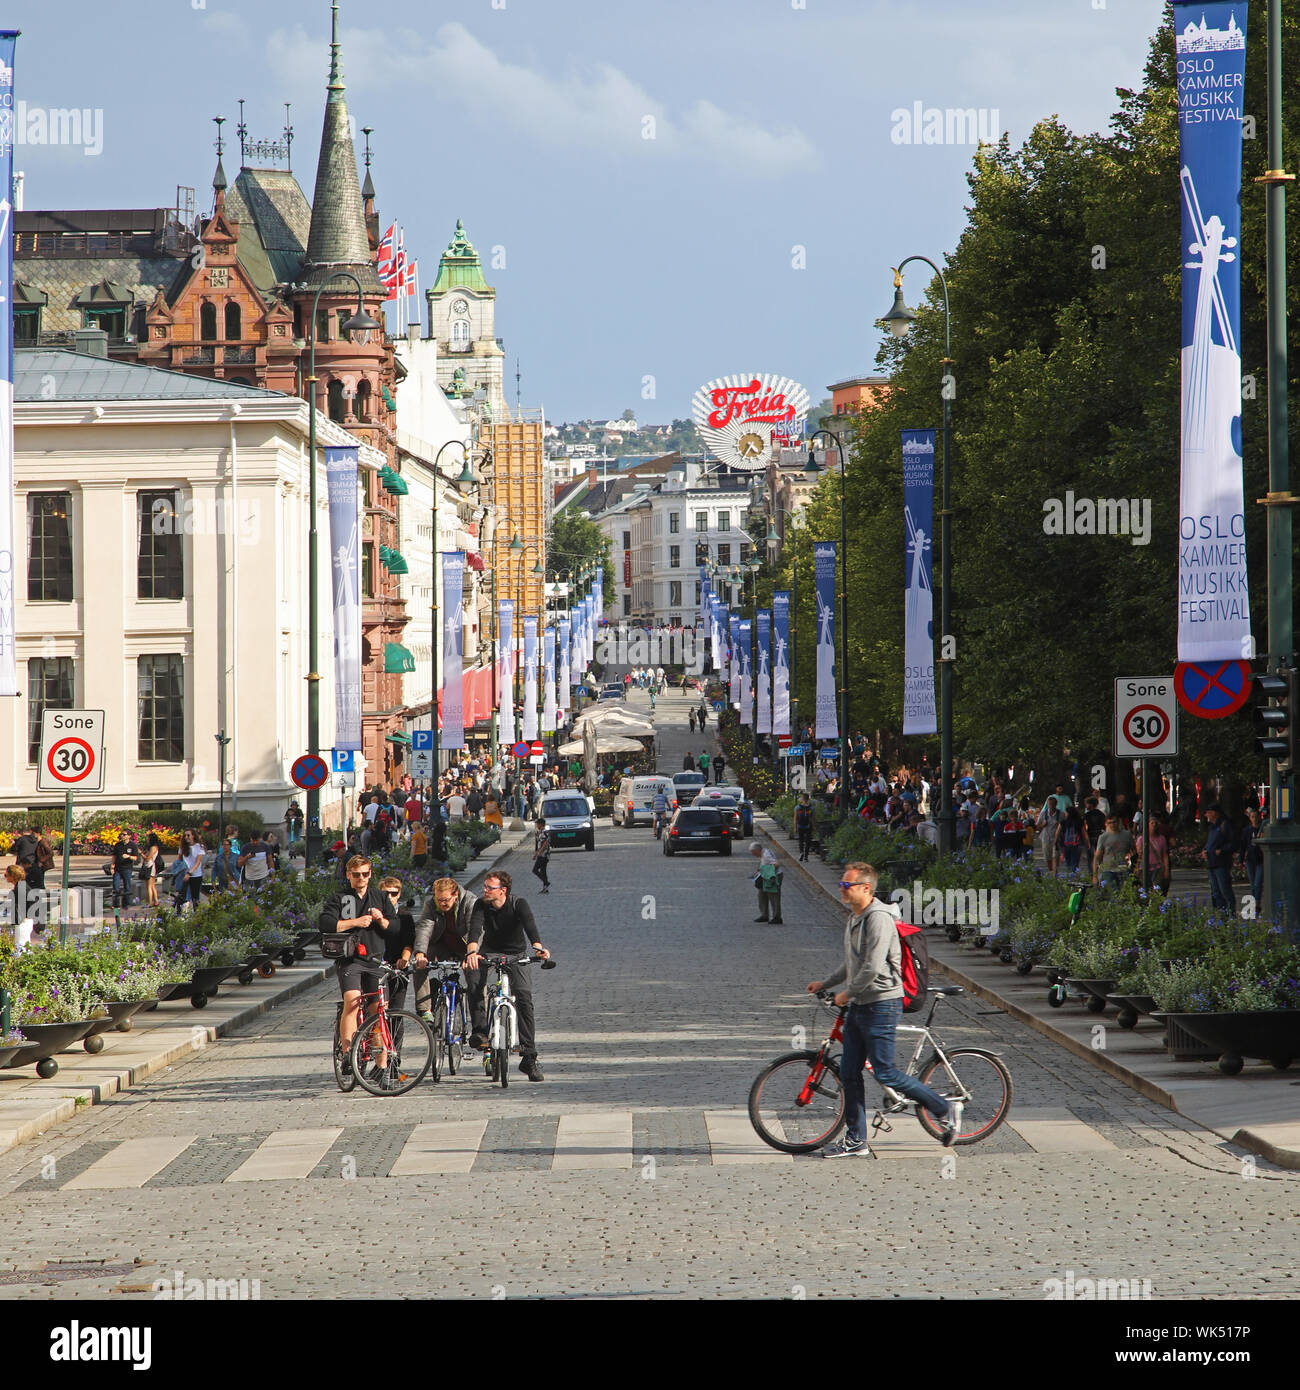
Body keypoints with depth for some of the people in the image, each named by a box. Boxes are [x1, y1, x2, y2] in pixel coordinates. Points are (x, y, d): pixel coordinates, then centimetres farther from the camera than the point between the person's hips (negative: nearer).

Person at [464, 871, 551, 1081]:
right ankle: (480, 1027, -22)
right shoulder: (481, 906, -15)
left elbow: (530, 925, -36)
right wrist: (472, 952, -52)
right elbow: (475, 929, -31)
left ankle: (529, 1058, -14)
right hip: (490, 952, 1)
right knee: (472, 971, -31)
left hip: (516, 954, -1)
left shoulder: (518, 905, -18)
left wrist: (537, 947, -55)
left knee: (524, 997, -17)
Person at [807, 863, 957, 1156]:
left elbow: (872, 969, -24)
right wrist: (825, 983, 23)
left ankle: (945, 1111, 7)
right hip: (859, 1006, 10)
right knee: (849, 1072, 7)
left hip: (881, 1004, -10)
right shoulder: (853, 919, 13)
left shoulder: (878, 918, -19)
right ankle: (855, 1141, 13)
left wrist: (847, 993, -12)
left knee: (884, 1073, -6)